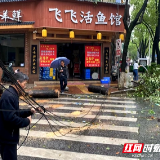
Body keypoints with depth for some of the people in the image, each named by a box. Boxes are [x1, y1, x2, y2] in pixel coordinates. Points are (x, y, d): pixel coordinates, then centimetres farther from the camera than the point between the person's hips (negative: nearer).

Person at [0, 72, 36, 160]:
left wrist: (29, 111, 5)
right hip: (7, 137, -10)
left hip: (9, 136, 10)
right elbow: (11, 118, -28)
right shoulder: (9, 96, -23)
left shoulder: (12, 94, 11)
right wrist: (26, 121, -16)